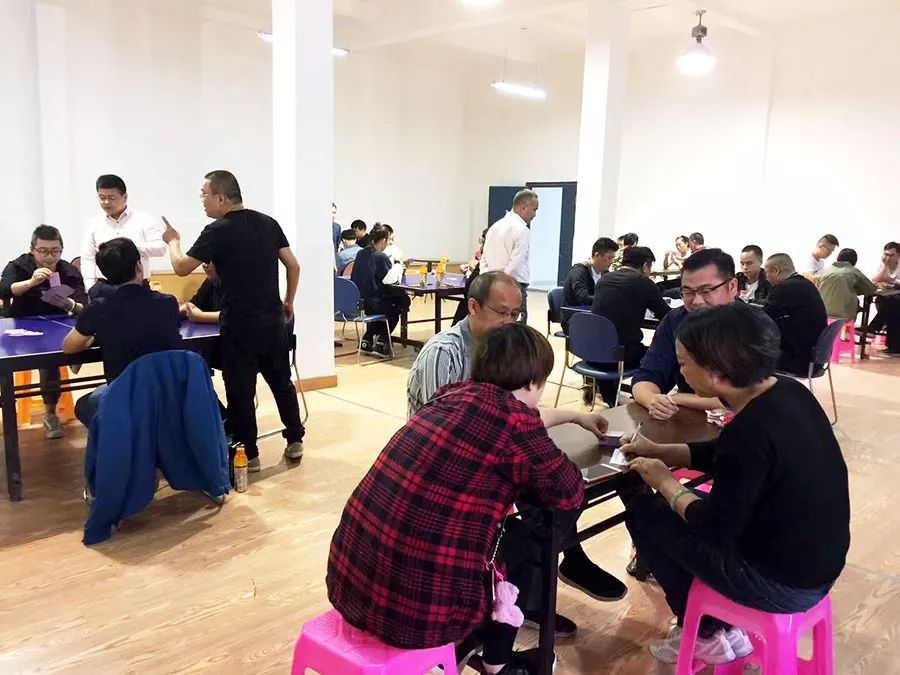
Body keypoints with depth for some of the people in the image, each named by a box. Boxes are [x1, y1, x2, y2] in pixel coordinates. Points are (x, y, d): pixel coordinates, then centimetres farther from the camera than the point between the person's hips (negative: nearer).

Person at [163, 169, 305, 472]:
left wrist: (173, 241, 14)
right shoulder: (268, 223, 5)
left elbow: (181, 268, -5)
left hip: (239, 323, -6)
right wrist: (288, 302, 19)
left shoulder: (217, 231, -11)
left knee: (240, 390, 5)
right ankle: (295, 441, 25)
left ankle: (248, 455, 14)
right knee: (282, 380, 17)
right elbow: (293, 266, 8)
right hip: (272, 319, 6)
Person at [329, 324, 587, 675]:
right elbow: (569, 495, 0)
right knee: (521, 539, 17)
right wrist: (554, 457, 18)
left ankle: (461, 645, 39)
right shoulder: (512, 416, -14)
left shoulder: (452, 396, 8)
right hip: (414, 605, -7)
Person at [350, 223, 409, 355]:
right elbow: (391, 279, -16)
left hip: (358, 301, 7)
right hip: (373, 303, -7)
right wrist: (398, 268, 5)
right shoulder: (381, 257, -14)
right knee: (403, 300, 19)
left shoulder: (360, 254, 7)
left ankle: (367, 341, 25)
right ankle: (381, 342, 18)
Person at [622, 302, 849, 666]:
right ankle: (719, 627, 25)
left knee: (643, 511, 1)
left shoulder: (751, 431, -30)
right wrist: (658, 451, 10)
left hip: (782, 584, -8)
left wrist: (664, 482, -6)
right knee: (691, 502, 22)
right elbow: (722, 454, 12)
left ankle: (708, 634, 19)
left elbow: (714, 529, -20)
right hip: (817, 561, 9)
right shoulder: (787, 392, -3)